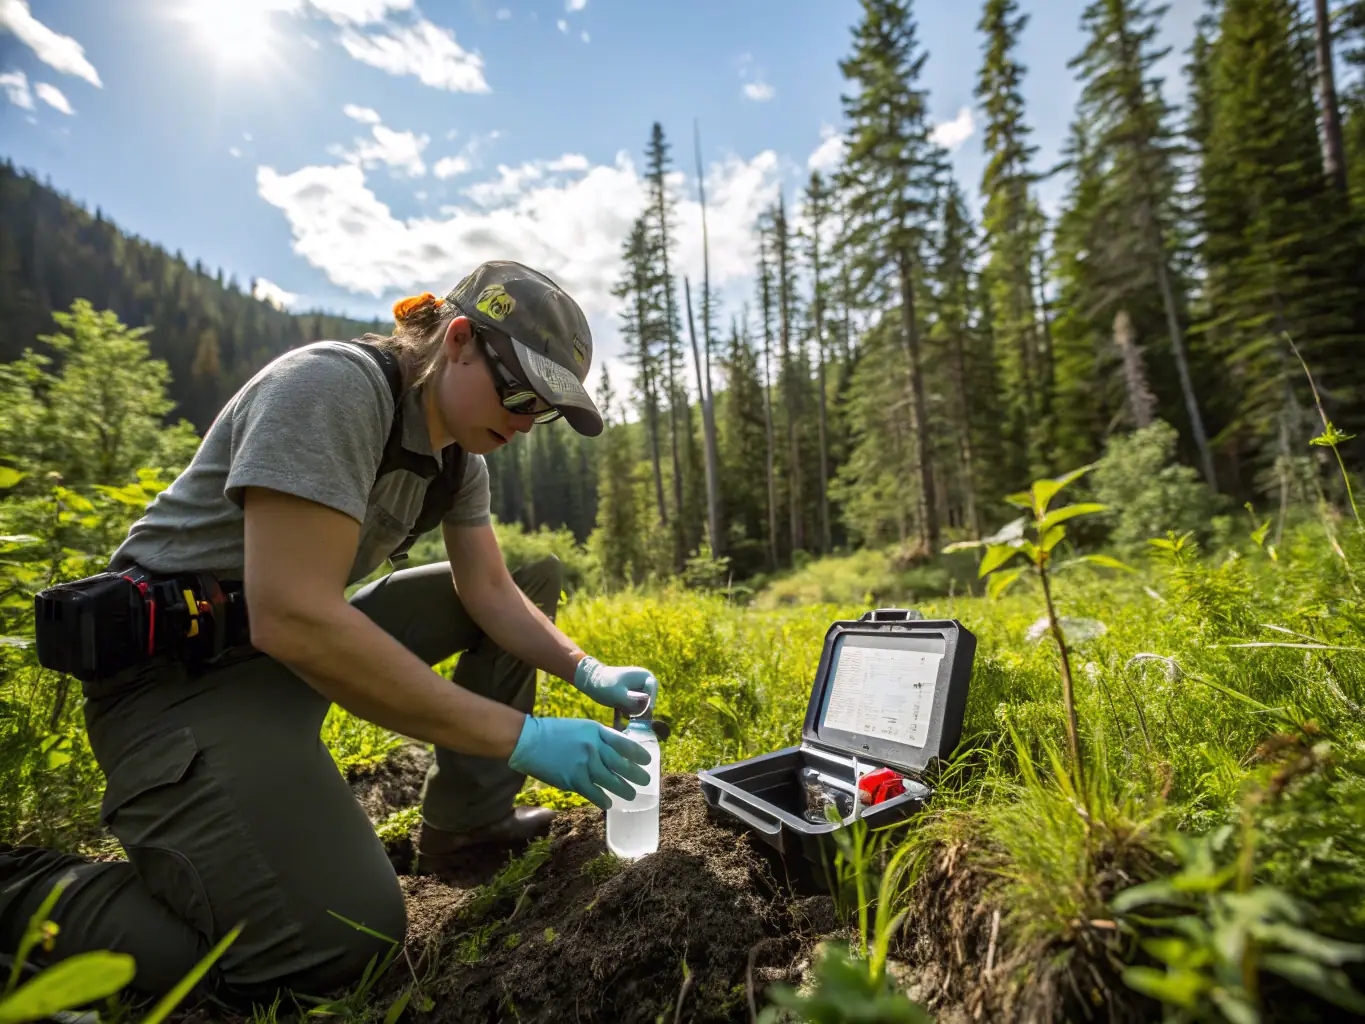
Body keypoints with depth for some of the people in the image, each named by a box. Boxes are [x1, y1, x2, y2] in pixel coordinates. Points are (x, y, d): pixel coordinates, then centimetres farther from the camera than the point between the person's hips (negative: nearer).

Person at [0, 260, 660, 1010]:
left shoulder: (460, 442, 2)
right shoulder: (330, 387, -25)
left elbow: (489, 587, 3)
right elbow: (293, 620, -33)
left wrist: (584, 671, -12)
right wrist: (519, 736, -31)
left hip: (301, 640, 9)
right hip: (185, 666, -8)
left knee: (530, 584, 6)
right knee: (339, 943, -22)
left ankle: (464, 818, 10)